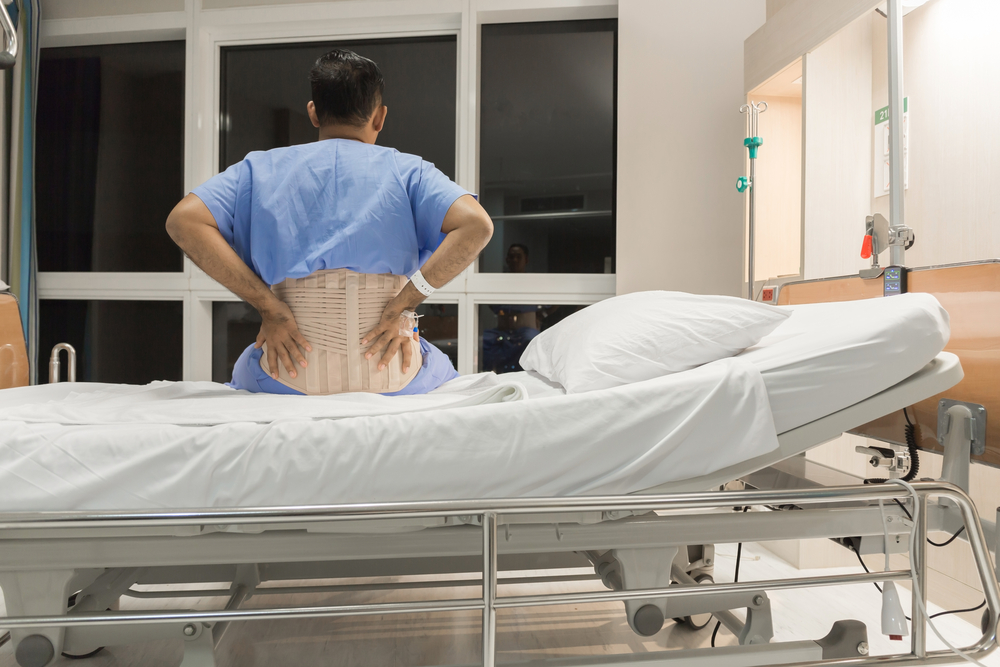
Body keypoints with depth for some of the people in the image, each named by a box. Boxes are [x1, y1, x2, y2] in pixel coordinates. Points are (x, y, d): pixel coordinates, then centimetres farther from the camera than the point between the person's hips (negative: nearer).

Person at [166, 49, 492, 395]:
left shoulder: (260, 168, 8)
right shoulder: (406, 171, 2)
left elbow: (183, 220, -6)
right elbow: (476, 225, -15)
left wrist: (268, 305, -9)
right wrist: (401, 305, -13)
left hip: (285, 378, 1)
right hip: (387, 375, 0)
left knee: (246, 368, 38)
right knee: (440, 367, 36)